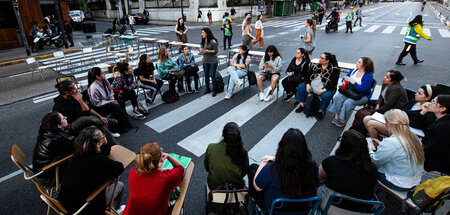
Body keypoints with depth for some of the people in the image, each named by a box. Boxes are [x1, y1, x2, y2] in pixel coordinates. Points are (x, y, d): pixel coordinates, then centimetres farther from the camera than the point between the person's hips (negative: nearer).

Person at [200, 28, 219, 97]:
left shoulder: (213, 41, -15)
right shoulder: (203, 41, 4)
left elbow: (216, 51, -12)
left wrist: (208, 51, -25)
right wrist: (201, 50, -9)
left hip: (213, 61, -6)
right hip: (205, 61, 6)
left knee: (212, 75, -2)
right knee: (206, 75, 12)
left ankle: (214, 90, 10)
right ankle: (207, 89, 28)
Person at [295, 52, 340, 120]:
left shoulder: (334, 69, -10)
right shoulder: (316, 66, 5)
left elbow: (333, 83, -14)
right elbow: (308, 76, 6)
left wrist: (323, 90, -26)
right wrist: (307, 85, -12)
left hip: (326, 89, -5)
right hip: (313, 86, 5)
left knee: (326, 96, -35)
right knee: (301, 86, -11)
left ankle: (321, 111, -9)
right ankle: (302, 104, -1)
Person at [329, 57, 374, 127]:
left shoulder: (369, 76, -14)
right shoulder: (354, 70, 6)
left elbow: (362, 90, -23)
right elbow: (345, 78, 16)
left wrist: (351, 81, -25)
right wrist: (344, 82, -10)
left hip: (362, 96, -6)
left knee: (348, 103, -31)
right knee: (338, 97, -22)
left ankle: (343, 120, -14)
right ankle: (336, 116, -18)